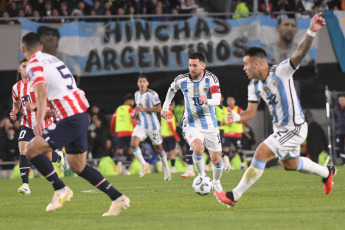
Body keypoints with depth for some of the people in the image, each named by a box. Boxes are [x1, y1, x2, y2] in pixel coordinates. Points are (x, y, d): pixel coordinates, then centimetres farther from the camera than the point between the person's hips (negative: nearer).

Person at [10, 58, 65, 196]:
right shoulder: (16, 87, 7)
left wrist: (35, 105, -26)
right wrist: (14, 113, 3)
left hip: (43, 122, -3)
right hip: (27, 124, 3)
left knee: (47, 157, -1)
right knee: (22, 149, -19)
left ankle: (59, 157, 39)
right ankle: (25, 185, -18)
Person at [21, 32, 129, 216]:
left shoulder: (34, 65, -7)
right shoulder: (53, 59, 20)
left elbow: (41, 90, -26)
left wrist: (40, 118, -37)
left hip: (70, 121, -9)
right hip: (82, 116, 9)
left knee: (32, 150, -9)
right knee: (78, 166, 17)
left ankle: (60, 190, -8)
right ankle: (118, 198, 16)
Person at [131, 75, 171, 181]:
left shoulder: (152, 94, -11)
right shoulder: (136, 94, 10)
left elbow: (158, 109, -17)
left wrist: (144, 109, -23)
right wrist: (136, 112, 3)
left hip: (152, 125, -5)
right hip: (141, 124, 5)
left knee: (158, 148, 6)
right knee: (133, 144, -18)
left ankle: (166, 168, 28)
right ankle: (143, 164, -1)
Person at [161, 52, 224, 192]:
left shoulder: (210, 78, -11)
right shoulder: (182, 80, -6)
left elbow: (217, 100, -24)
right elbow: (172, 89, 18)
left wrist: (207, 101, -44)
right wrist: (165, 107, 15)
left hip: (210, 124, 1)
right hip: (191, 124, -1)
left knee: (217, 160, 5)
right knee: (198, 149, -31)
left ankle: (216, 182, 35)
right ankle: (201, 176, -7)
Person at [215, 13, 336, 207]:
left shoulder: (281, 72, -21)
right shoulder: (254, 86, 0)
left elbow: (300, 53, -35)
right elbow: (251, 112, 5)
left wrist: (311, 32, -52)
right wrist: (238, 117, -19)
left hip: (295, 129, -9)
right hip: (280, 128, 9)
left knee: (261, 153, -19)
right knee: (290, 164, 26)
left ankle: (234, 196, -14)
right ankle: (327, 172, 51)